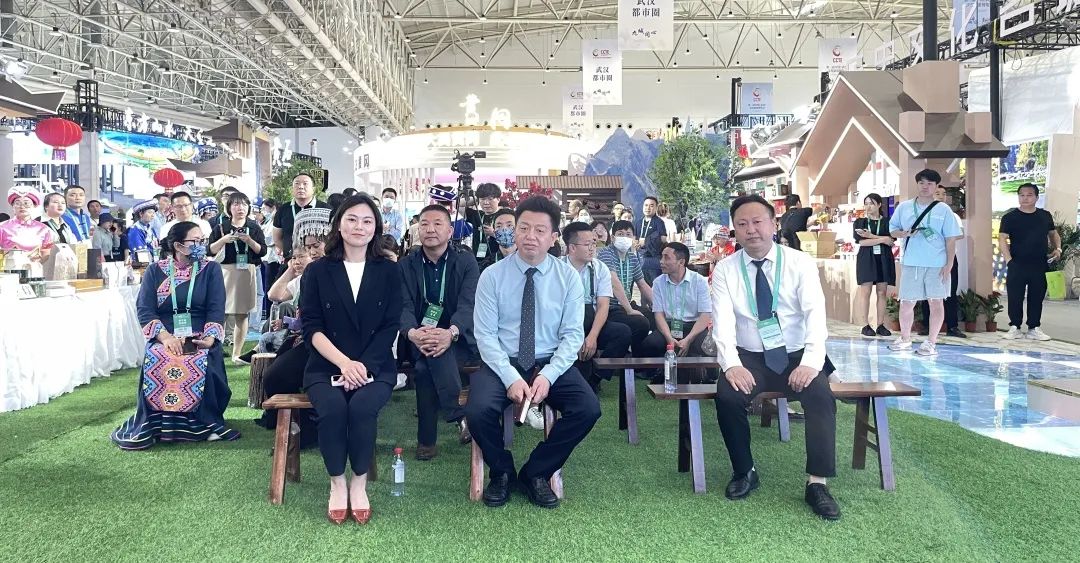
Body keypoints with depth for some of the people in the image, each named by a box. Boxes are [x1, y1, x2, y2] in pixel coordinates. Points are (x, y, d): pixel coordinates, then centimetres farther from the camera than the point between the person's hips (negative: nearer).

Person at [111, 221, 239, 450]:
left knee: (201, 363, -32)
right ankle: (153, 425, -19)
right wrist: (164, 336, -18)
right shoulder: (155, 271, 10)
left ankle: (205, 423, -16)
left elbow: (216, 309, 0)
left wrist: (210, 337, -19)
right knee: (155, 362, -32)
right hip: (164, 338, 1)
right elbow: (144, 309, 0)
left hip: (199, 338, 0)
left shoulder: (211, 269, 10)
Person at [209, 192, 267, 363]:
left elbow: (262, 251, 3)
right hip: (225, 271, -2)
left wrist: (250, 241, -12)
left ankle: (237, 354, 14)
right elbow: (210, 250, 1)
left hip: (247, 272, 2)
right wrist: (223, 240, -13)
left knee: (242, 315, 6)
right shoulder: (221, 227, 4)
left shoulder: (254, 227, 8)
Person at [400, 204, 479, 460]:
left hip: (458, 339, -2)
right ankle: (459, 415, -23)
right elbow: (404, 306, -6)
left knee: (426, 367, -32)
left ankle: (427, 439, -24)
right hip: (420, 339, 2)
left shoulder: (466, 260, -1)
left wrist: (451, 333, -35)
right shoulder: (407, 264, 5)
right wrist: (412, 333, -31)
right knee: (426, 364, -33)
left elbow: (468, 303, -14)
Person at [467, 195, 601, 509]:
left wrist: (547, 376, -19)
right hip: (502, 364, -1)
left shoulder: (568, 277, 0)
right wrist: (511, 378, -21)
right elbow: (485, 335, -7)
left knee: (589, 409, -24)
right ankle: (501, 472, 4)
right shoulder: (492, 276, -3)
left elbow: (573, 335, -3)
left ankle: (536, 473, 0)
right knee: (478, 411, -29)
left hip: (551, 365, 1)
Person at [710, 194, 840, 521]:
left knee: (820, 395, -29)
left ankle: (817, 484, -17)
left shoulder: (800, 264, -3)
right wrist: (731, 364, -28)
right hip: (750, 358, 1)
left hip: (797, 357, 0)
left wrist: (810, 362, -29)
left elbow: (816, 314, -13)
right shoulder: (725, 270, 0)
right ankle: (744, 472, -4)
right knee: (727, 395, -27)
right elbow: (723, 321, -11)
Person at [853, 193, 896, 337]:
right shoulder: (860, 222, 7)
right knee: (865, 291, -5)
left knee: (882, 292, 1)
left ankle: (881, 325, 5)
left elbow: (891, 241, -5)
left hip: (883, 259, 1)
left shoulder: (887, 221, 7)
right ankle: (866, 326, -2)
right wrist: (882, 239, -10)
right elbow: (860, 241, -7)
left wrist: (871, 236, -14)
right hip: (866, 259, -1)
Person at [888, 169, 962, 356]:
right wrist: (903, 233, -10)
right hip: (910, 263, 2)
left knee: (936, 302, 2)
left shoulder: (943, 210, 2)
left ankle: (931, 342, 11)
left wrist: (949, 264, -7)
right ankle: (905, 339, 22)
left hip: (936, 264, -1)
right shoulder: (904, 207, 7)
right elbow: (892, 230, 13)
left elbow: (950, 239, 0)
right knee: (906, 302, 6)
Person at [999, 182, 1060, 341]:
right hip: (1017, 266, -3)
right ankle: (1015, 328, 11)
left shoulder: (1045, 216, 8)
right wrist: (1008, 260, -15)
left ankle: (1034, 328, 17)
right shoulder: (1010, 217, -3)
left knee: (1037, 298, 8)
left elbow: (1053, 233, 21)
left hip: (1039, 266, 3)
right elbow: (1002, 238, -7)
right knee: (1015, 298, 1)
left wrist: (1057, 248, 4)